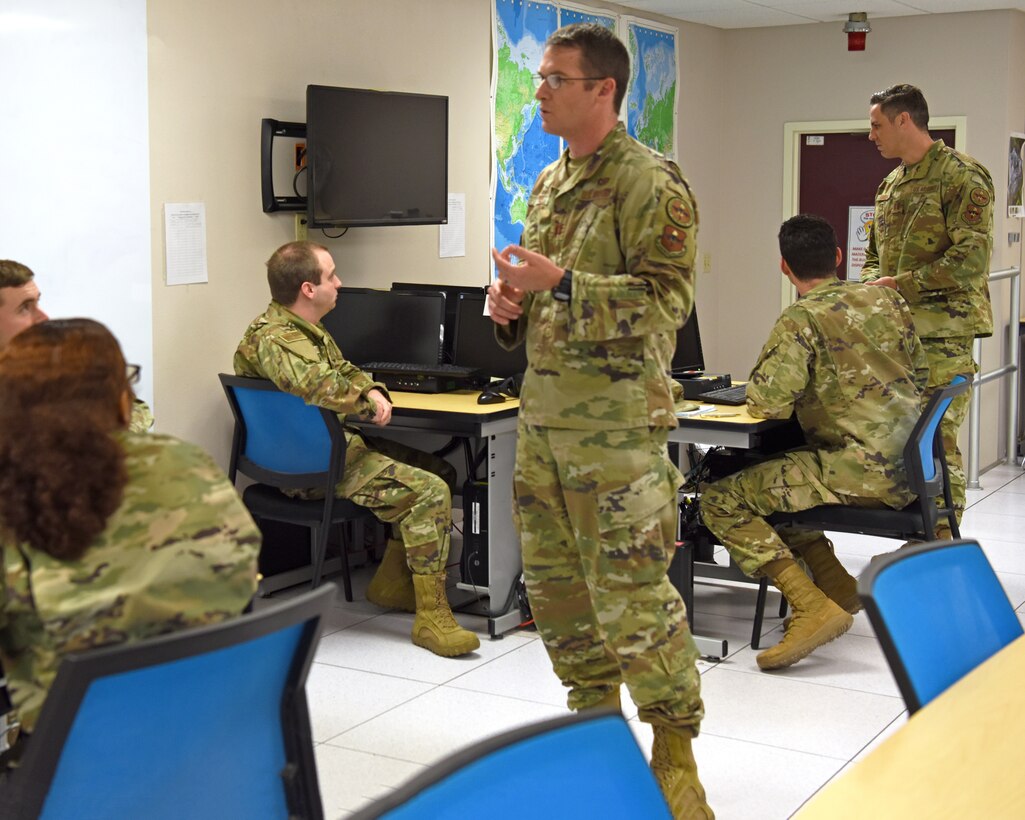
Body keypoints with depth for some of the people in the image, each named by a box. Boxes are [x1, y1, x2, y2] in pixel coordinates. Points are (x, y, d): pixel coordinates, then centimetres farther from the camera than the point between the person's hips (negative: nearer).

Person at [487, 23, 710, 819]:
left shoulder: (652, 185, -10)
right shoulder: (549, 184, 15)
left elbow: (667, 301, -16)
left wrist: (561, 285, -24)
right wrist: (511, 301, 4)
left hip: (616, 426, -8)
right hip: (542, 416, 8)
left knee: (631, 596, -5)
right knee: (555, 584, 14)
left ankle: (675, 754, 11)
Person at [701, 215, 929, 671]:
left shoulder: (801, 319, -11)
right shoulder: (886, 298, 11)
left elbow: (767, 403, -19)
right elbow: (920, 375, 19)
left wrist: (757, 388, 5)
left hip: (862, 470, -9)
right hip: (907, 465, 9)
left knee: (721, 501, -7)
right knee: (770, 478, 27)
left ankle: (813, 606, -15)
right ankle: (837, 586, 20)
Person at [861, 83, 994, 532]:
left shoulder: (962, 176, -6)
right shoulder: (890, 185, 19)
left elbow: (972, 255, -15)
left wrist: (902, 285, -16)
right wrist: (871, 284, 5)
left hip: (941, 333, -8)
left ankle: (942, 541, 0)